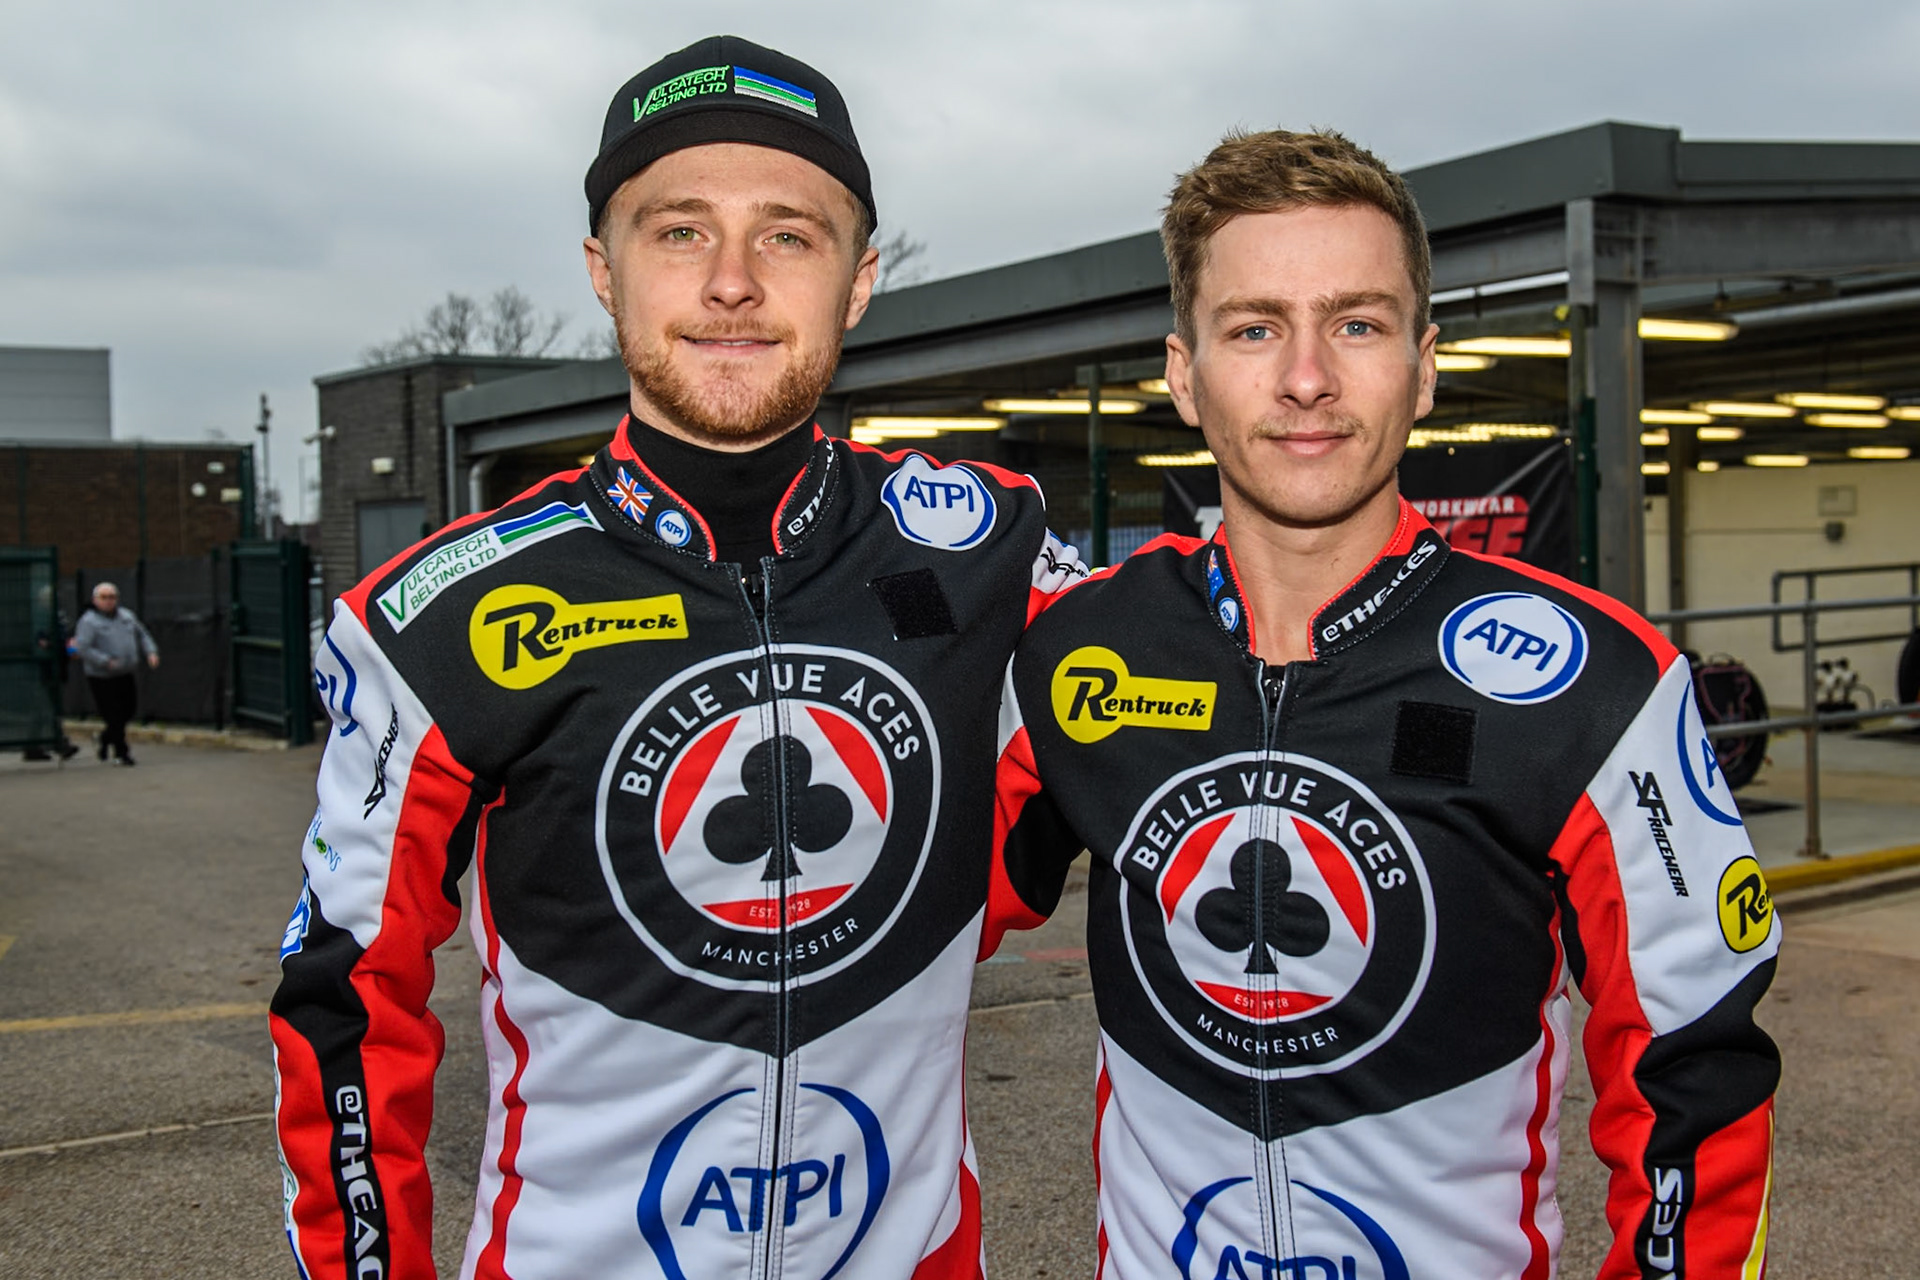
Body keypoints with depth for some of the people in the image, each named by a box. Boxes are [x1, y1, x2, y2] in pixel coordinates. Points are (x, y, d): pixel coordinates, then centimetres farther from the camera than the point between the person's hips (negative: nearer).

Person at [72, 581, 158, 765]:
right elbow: (82, 648, -18)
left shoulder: (127, 616, 11)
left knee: (130, 709, 12)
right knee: (115, 716, -5)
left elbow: (142, 635, 20)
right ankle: (121, 753, 8)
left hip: (126, 675, 7)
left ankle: (105, 738, 35)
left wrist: (151, 652, 2)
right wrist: (106, 662, -24)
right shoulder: (89, 621, -9)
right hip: (102, 679, -6)